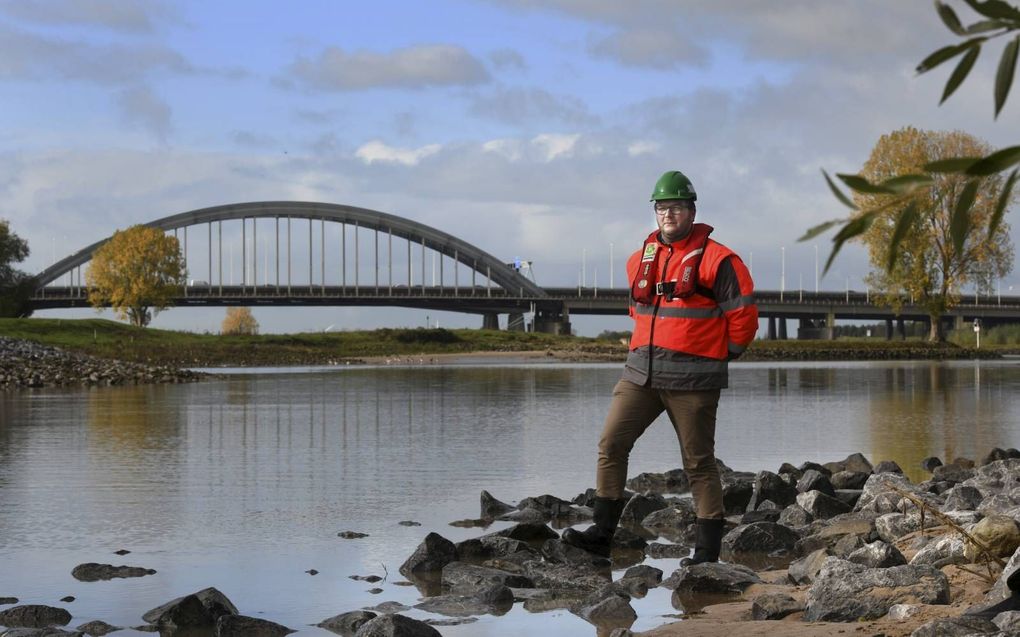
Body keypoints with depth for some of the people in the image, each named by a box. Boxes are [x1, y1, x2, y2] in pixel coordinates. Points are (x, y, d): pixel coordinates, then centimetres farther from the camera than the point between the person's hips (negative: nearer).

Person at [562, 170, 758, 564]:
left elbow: (743, 313, -7)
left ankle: (708, 551, 7)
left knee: (698, 462, 1)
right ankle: (602, 533, 1)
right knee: (611, 444, -3)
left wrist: (722, 355, 0)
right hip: (641, 372, 6)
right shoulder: (640, 260, 12)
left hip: (692, 379, -6)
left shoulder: (715, 259, -8)